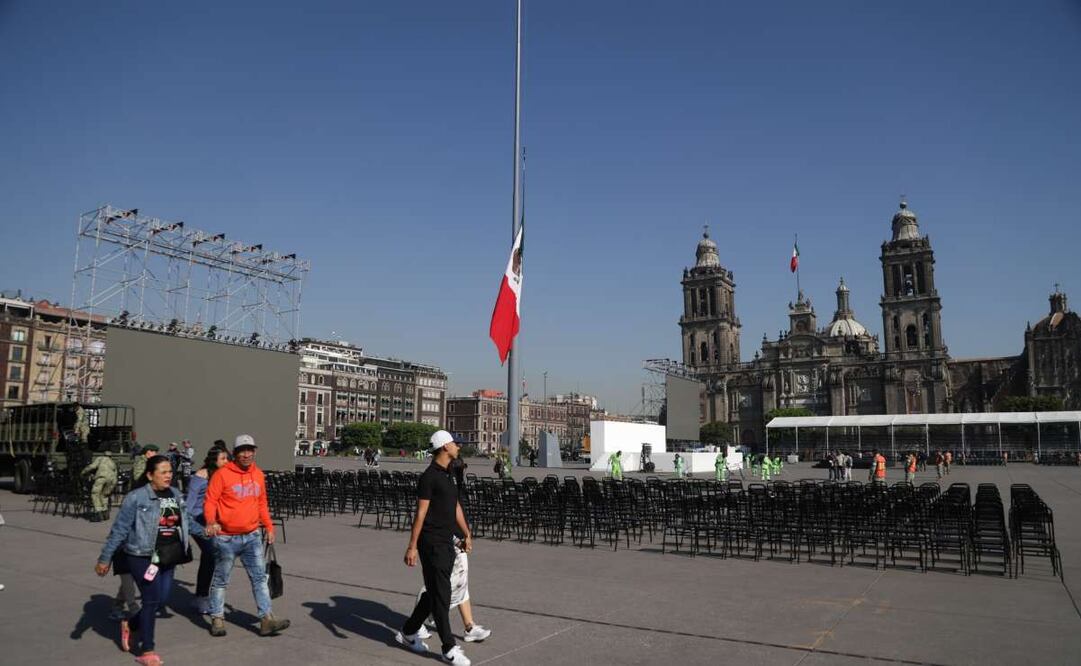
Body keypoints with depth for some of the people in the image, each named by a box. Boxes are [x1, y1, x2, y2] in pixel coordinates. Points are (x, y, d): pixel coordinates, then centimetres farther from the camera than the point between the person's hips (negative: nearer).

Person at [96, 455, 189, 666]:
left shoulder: (175, 495, 5)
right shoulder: (136, 497, -13)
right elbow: (119, 529, -9)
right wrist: (105, 558, -7)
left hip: (167, 558, 6)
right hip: (142, 556, -6)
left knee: (162, 600, 9)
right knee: (152, 600, -3)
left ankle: (130, 625, 37)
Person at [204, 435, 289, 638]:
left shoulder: (258, 475, 7)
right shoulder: (222, 474, -10)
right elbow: (210, 501, -12)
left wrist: (269, 527, 12)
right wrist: (211, 521, -30)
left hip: (252, 536, 5)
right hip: (226, 537, -4)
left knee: (260, 577, 1)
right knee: (221, 580, 9)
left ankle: (267, 619, 2)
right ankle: (217, 619, 23)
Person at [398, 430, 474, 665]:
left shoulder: (447, 475, 14)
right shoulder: (429, 476, -14)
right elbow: (421, 513, -17)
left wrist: (466, 534, 25)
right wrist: (412, 547, -19)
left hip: (447, 543, 9)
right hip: (432, 544, -9)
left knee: (434, 593, 16)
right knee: (440, 596, -2)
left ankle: (408, 633, 32)